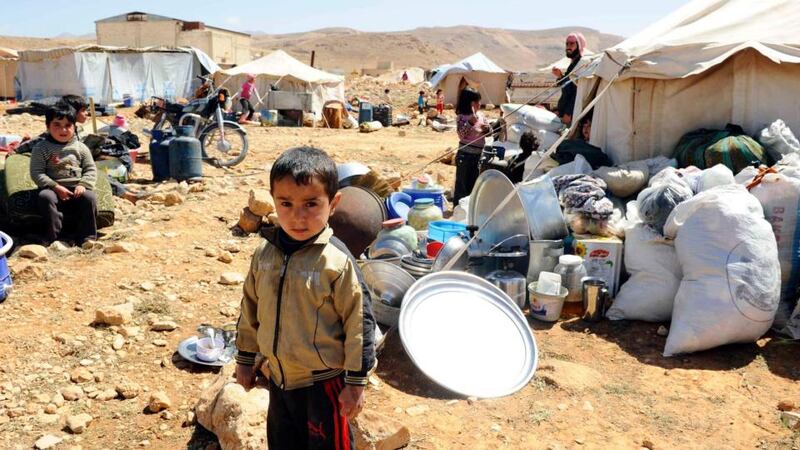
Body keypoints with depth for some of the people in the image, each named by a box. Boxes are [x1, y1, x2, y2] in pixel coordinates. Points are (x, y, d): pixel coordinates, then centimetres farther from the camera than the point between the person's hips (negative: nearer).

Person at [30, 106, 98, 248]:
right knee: (45, 197, -33)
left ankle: (86, 236, -22)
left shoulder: (80, 147, 10)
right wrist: (56, 187, -16)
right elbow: (36, 173, -3)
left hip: (76, 188, 1)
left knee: (89, 197, -28)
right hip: (52, 187, -1)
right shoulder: (41, 148, 3)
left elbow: (91, 170, 8)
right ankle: (53, 235, -24)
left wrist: (83, 185, -11)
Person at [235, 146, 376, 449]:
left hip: (323, 382, -5)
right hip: (278, 377, 6)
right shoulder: (265, 253, -5)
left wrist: (356, 382, -12)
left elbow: (359, 322, -16)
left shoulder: (337, 261, -21)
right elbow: (250, 308, 8)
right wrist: (245, 359, 15)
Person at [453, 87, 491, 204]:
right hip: (465, 154, -7)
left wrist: (487, 129, -7)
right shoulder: (461, 117, -11)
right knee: (462, 182, 1)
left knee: (474, 182, 15)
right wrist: (471, 122, -32)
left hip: (478, 154, 7)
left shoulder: (480, 116, 7)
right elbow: (461, 134, -22)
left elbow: (489, 129, 16)